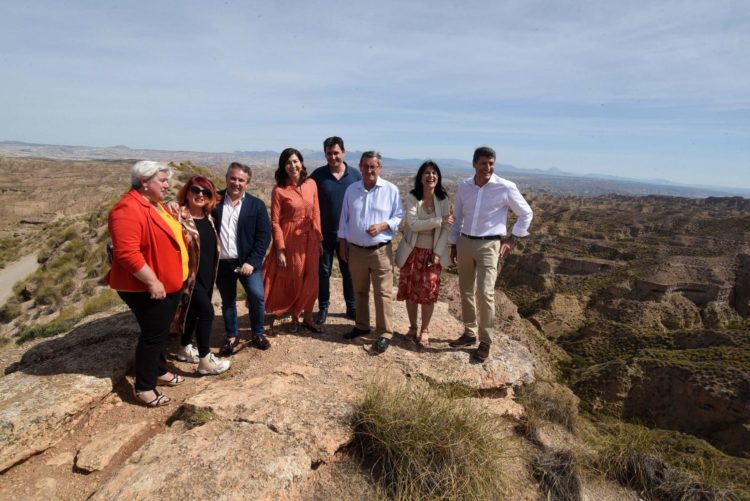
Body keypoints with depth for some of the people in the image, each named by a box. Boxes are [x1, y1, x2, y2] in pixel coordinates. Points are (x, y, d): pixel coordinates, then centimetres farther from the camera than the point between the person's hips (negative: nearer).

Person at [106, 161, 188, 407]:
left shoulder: (156, 204, 10)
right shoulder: (128, 209, -23)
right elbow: (127, 253, -29)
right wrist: (152, 281, -26)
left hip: (169, 283, 9)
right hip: (146, 288, -9)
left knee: (160, 331, 21)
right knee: (154, 334, 2)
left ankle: (159, 370, 38)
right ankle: (143, 387, 18)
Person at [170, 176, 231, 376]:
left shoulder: (207, 216, 8)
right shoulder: (180, 215, -16)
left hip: (206, 274, 8)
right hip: (190, 275, -8)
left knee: (194, 311, 19)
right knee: (206, 311, -10)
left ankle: (185, 349, 38)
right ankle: (205, 361, 3)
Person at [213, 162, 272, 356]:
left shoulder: (256, 205, -2)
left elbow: (264, 236, -6)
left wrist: (251, 262, -13)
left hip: (246, 262, -1)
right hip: (221, 263, 2)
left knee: (257, 296, -9)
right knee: (227, 301, 11)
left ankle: (257, 334, 13)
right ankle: (231, 338, 28)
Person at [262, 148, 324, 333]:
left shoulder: (311, 184, 1)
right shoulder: (279, 190, -10)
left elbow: (316, 213, 6)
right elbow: (275, 222, -9)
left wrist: (319, 239, 6)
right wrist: (280, 249, -13)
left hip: (310, 238, 3)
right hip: (290, 239, -3)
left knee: (310, 279, 9)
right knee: (293, 279, 10)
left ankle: (308, 318, 27)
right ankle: (294, 318, 31)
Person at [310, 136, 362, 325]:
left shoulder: (355, 175, -2)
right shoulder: (318, 175, -4)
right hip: (324, 233, 0)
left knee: (349, 272, 11)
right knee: (323, 272, 9)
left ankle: (352, 308, 25)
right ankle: (323, 307, 25)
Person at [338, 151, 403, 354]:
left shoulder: (391, 190, -5)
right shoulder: (351, 190, 4)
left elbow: (399, 217, -1)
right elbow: (344, 219, 10)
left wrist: (382, 226, -18)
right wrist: (342, 244, 9)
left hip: (381, 251, -3)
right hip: (356, 250, 4)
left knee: (383, 293, 0)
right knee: (360, 291, 16)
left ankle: (385, 333, 11)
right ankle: (362, 325, 33)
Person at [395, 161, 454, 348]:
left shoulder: (443, 199, -3)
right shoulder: (412, 197, -7)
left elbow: (446, 228, -3)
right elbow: (413, 224, -18)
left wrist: (438, 252, -11)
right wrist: (439, 221, -21)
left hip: (433, 252, 0)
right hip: (412, 251, 0)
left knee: (429, 291, -1)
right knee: (410, 290, 7)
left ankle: (424, 330, 17)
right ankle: (412, 327, 26)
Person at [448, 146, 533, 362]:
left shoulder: (506, 188, -9)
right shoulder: (464, 186, 1)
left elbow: (526, 214, 3)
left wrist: (512, 239, -1)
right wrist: (453, 244, 13)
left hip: (489, 245, -4)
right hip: (464, 242, 4)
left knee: (485, 293, -9)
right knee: (466, 291, 11)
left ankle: (485, 341, 8)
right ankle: (469, 333, 27)